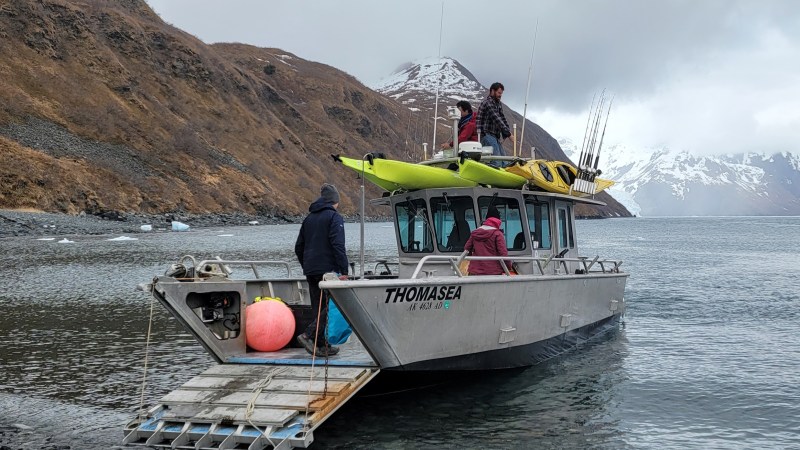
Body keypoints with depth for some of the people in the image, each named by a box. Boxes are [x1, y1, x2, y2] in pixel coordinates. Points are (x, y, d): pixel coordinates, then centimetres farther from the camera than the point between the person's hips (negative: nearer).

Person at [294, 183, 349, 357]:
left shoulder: (309, 218, 16)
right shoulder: (334, 217, -7)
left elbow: (298, 247, 19)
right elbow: (338, 246, -17)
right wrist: (344, 271, -17)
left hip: (311, 271, 8)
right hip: (328, 269, -7)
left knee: (319, 307, 11)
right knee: (331, 305, -4)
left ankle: (322, 346, 12)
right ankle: (308, 335, -18)